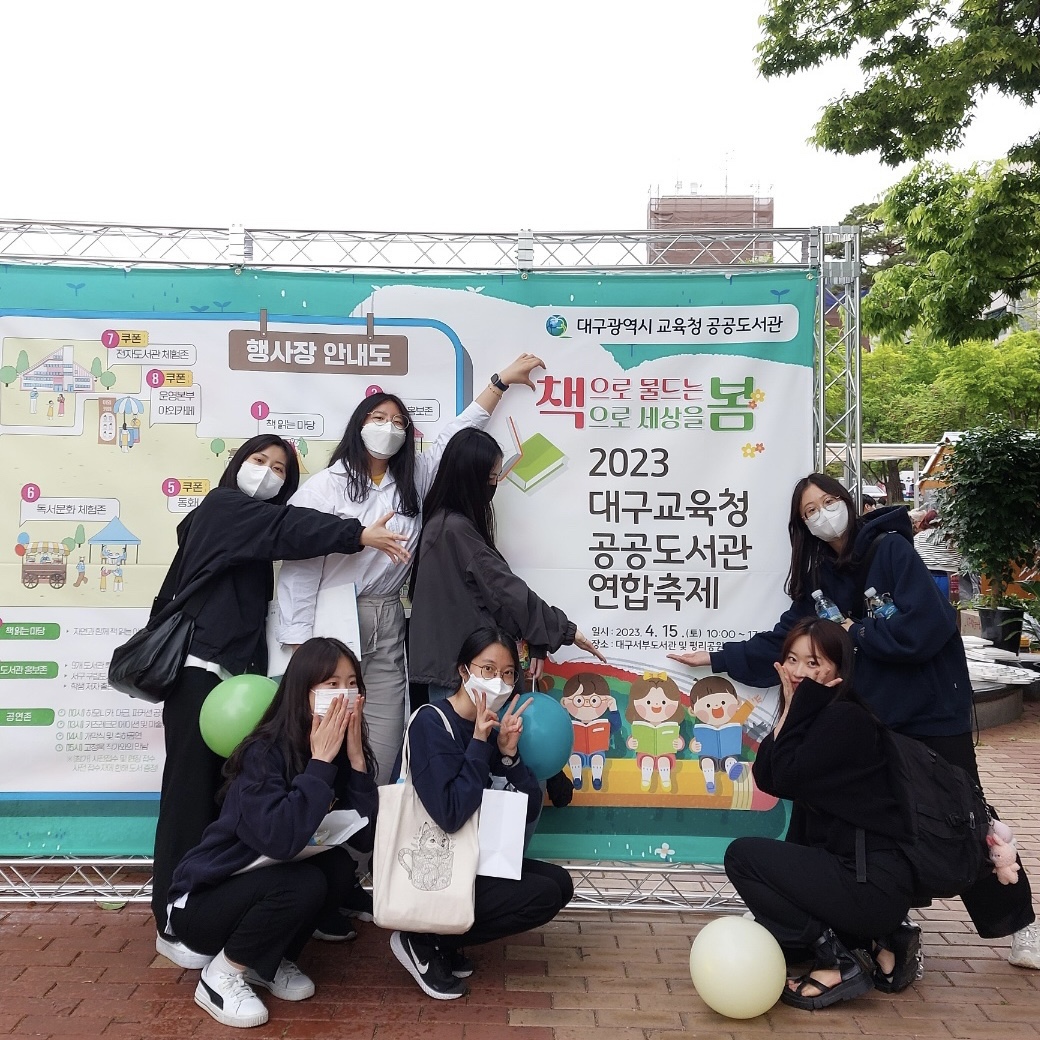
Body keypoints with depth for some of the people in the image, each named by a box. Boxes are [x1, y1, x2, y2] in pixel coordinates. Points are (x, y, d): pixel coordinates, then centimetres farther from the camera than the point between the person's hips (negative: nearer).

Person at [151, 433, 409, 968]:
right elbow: (288, 528, -17)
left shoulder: (252, 532, 24)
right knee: (192, 792, -5)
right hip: (200, 670, -8)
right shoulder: (222, 507, -3)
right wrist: (358, 534, -27)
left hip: (237, 674, 8)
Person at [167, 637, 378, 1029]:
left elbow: (366, 838, -14)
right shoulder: (264, 752, -26)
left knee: (339, 867, -18)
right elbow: (280, 839, -40)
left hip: (267, 884, 7)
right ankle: (222, 974, -6)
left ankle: (268, 961, 5)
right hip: (202, 901, -7)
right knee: (303, 883, -29)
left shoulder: (342, 752, -7)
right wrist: (320, 760, -33)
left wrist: (355, 755, -22)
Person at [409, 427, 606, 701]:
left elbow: (488, 588, 10)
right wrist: (566, 630, -10)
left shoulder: (445, 521, 12)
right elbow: (504, 587, -16)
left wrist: (534, 642, 3)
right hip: (455, 664, -9)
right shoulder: (455, 528, -17)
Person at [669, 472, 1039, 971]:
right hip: (870, 715, 6)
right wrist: (717, 658, 5)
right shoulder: (819, 577, 5)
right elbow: (781, 642, 8)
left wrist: (856, 631, -13)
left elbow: (926, 625, -24)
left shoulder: (890, 548, -14)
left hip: (930, 708, -5)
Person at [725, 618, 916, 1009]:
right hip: (845, 867, 10)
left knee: (743, 855, -11)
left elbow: (787, 779, -20)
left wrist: (800, 706, -15)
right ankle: (878, 944, 16)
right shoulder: (818, 716, 11)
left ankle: (839, 961, -6)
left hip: (873, 883, -10)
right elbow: (765, 779, 1)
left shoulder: (845, 718, -16)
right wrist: (789, 708, -2)